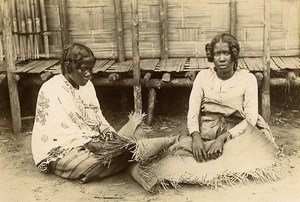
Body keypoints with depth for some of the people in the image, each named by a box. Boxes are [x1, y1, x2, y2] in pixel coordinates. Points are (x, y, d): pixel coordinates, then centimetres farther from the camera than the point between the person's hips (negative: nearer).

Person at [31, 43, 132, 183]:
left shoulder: (86, 85, 11)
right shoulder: (50, 90, -15)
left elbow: (97, 115, 14)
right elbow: (60, 129, -21)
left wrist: (109, 132, -7)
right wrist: (89, 144, -31)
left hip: (91, 140, 7)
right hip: (59, 150, -7)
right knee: (95, 162, -32)